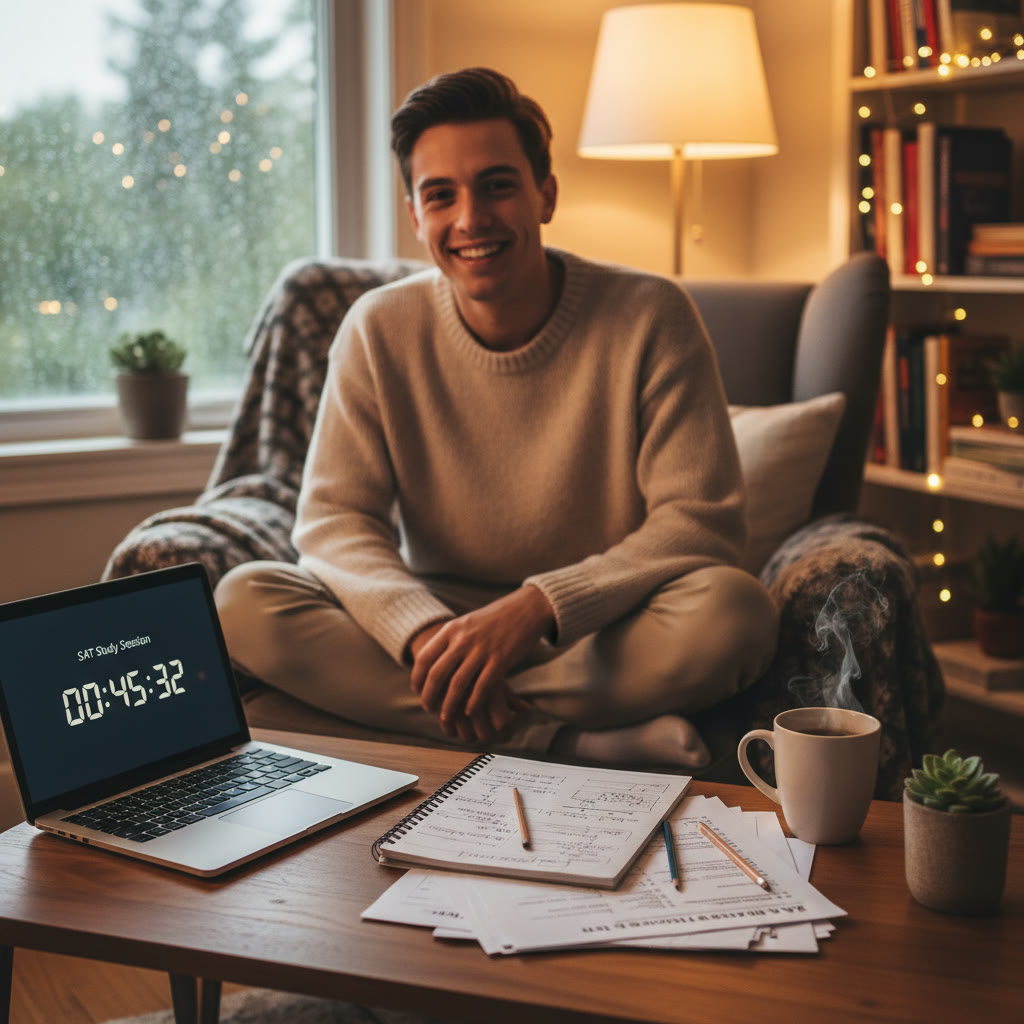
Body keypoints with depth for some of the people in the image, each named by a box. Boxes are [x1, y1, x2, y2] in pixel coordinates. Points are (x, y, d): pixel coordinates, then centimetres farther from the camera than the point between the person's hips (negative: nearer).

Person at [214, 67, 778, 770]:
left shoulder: (650, 318, -10)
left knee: (736, 612, -32)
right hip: (437, 614, 3)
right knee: (243, 599, -23)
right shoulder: (380, 330, -3)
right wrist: (425, 631, -29)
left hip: (600, 634, -3)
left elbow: (704, 522, -14)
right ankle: (576, 743, -28)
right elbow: (334, 518, -7)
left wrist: (537, 607, -29)